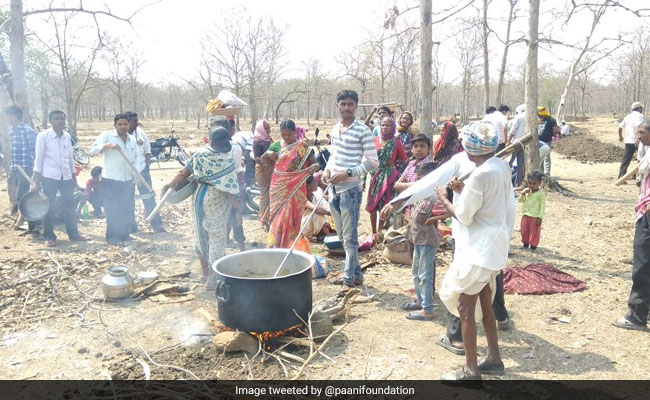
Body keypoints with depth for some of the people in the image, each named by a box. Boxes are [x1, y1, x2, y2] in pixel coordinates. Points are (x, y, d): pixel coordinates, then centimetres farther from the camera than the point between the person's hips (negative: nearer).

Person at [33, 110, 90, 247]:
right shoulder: (43, 136, -5)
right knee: (49, 207, 1)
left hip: (66, 176, 5)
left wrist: (74, 176, 15)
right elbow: (38, 158, -5)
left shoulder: (67, 136, 9)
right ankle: (49, 237, 11)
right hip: (49, 176, -5)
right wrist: (37, 180, -9)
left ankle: (73, 234, 18)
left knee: (70, 206, 8)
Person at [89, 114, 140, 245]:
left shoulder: (132, 140, 12)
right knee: (112, 210, -1)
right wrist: (108, 145, -29)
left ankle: (124, 234, 24)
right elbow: (93, 150, -13)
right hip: (111, 180, -5)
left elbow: (136, 157, 18)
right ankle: (112, 236, 10)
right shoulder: (106, 135, -5)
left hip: (128, 180, 5)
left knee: (127, 209, 11)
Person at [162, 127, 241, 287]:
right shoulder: (228, 160, -14)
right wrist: (237, 208, -12)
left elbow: (183, 174, -3)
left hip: (199, 197, 4)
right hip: (217, 201, -4)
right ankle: (213, 277, 11)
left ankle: (205, 271, 30)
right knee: (217, 238, 7)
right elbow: (229, 187, -17)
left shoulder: (200, 155, -4)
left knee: (200, 234, 18)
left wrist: (169, 186, 10)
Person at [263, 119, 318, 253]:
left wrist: (314, 167, -27)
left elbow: (315, 163, -3)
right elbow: (263, 159, 15)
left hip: (295, 188, -2)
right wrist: (269, 154, -8)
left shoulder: (302, 146, -2)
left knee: (291, 218, 2)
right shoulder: (277, 145, 4)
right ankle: (276, 245, 13)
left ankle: (290, 245, 15)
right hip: (279, 188, 2)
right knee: (278, 217, 3)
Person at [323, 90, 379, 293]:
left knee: (349, 237, 0)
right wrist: (328, 169, 4)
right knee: (342, 235, 15)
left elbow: (372, 162, -11)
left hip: (351, 189, -7)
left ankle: (349, 279, 11)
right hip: (334, 188, 7)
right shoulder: (334, 129, 11)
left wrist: (347, 173, -18)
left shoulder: (363, 131, -9)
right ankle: (357, 273, 29)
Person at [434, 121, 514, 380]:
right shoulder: (502, 166, 3)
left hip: (478, 249, -9)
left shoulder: (479, 175, -24)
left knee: (465, 308, 2)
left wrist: (444, 199, -2)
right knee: (484, 304, 21)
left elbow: (463, 217, -17)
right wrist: (464, 191, 11)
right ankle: (494, 359, 33)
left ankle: (470, 370, 13)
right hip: (494, 244, 10)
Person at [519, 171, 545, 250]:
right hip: (525, 215, 5)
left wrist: (540, 217, -14)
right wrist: (522, 194, -14)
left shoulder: (540, 193, -11)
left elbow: (542, 205, -10)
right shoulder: (526, 191, 4)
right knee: (524, 231, 13)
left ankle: (533, 245, 16)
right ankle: (525, 243, 29)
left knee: (534, 232, 4)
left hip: (535, 217, -5)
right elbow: (520, 200, 6)